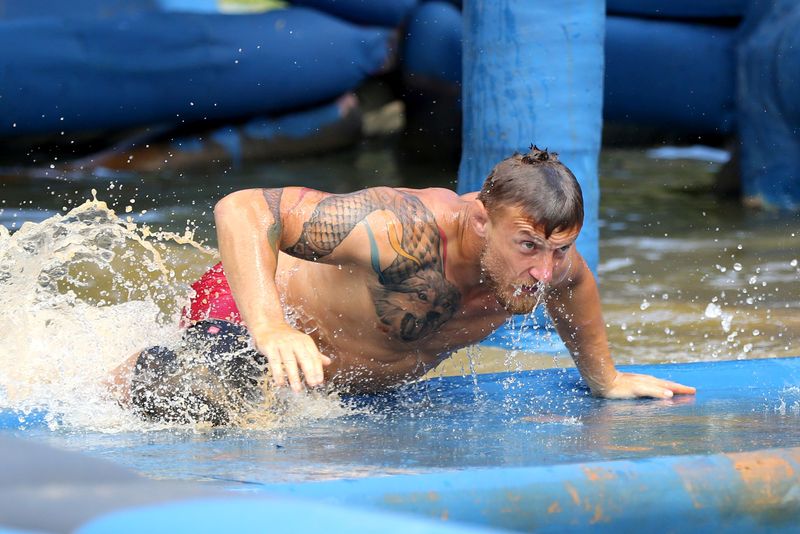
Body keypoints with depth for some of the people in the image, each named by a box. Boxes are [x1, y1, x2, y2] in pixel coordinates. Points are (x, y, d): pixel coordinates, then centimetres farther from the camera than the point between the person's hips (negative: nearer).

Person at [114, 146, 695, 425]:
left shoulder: (551, 263, -21)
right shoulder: (405, 231, -43)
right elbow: (240, 208, -46)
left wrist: (604, 379, 15)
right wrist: (270, 328, -58)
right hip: (247, 310, -8)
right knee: (196, 415, -33)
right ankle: (141, 369, 2)